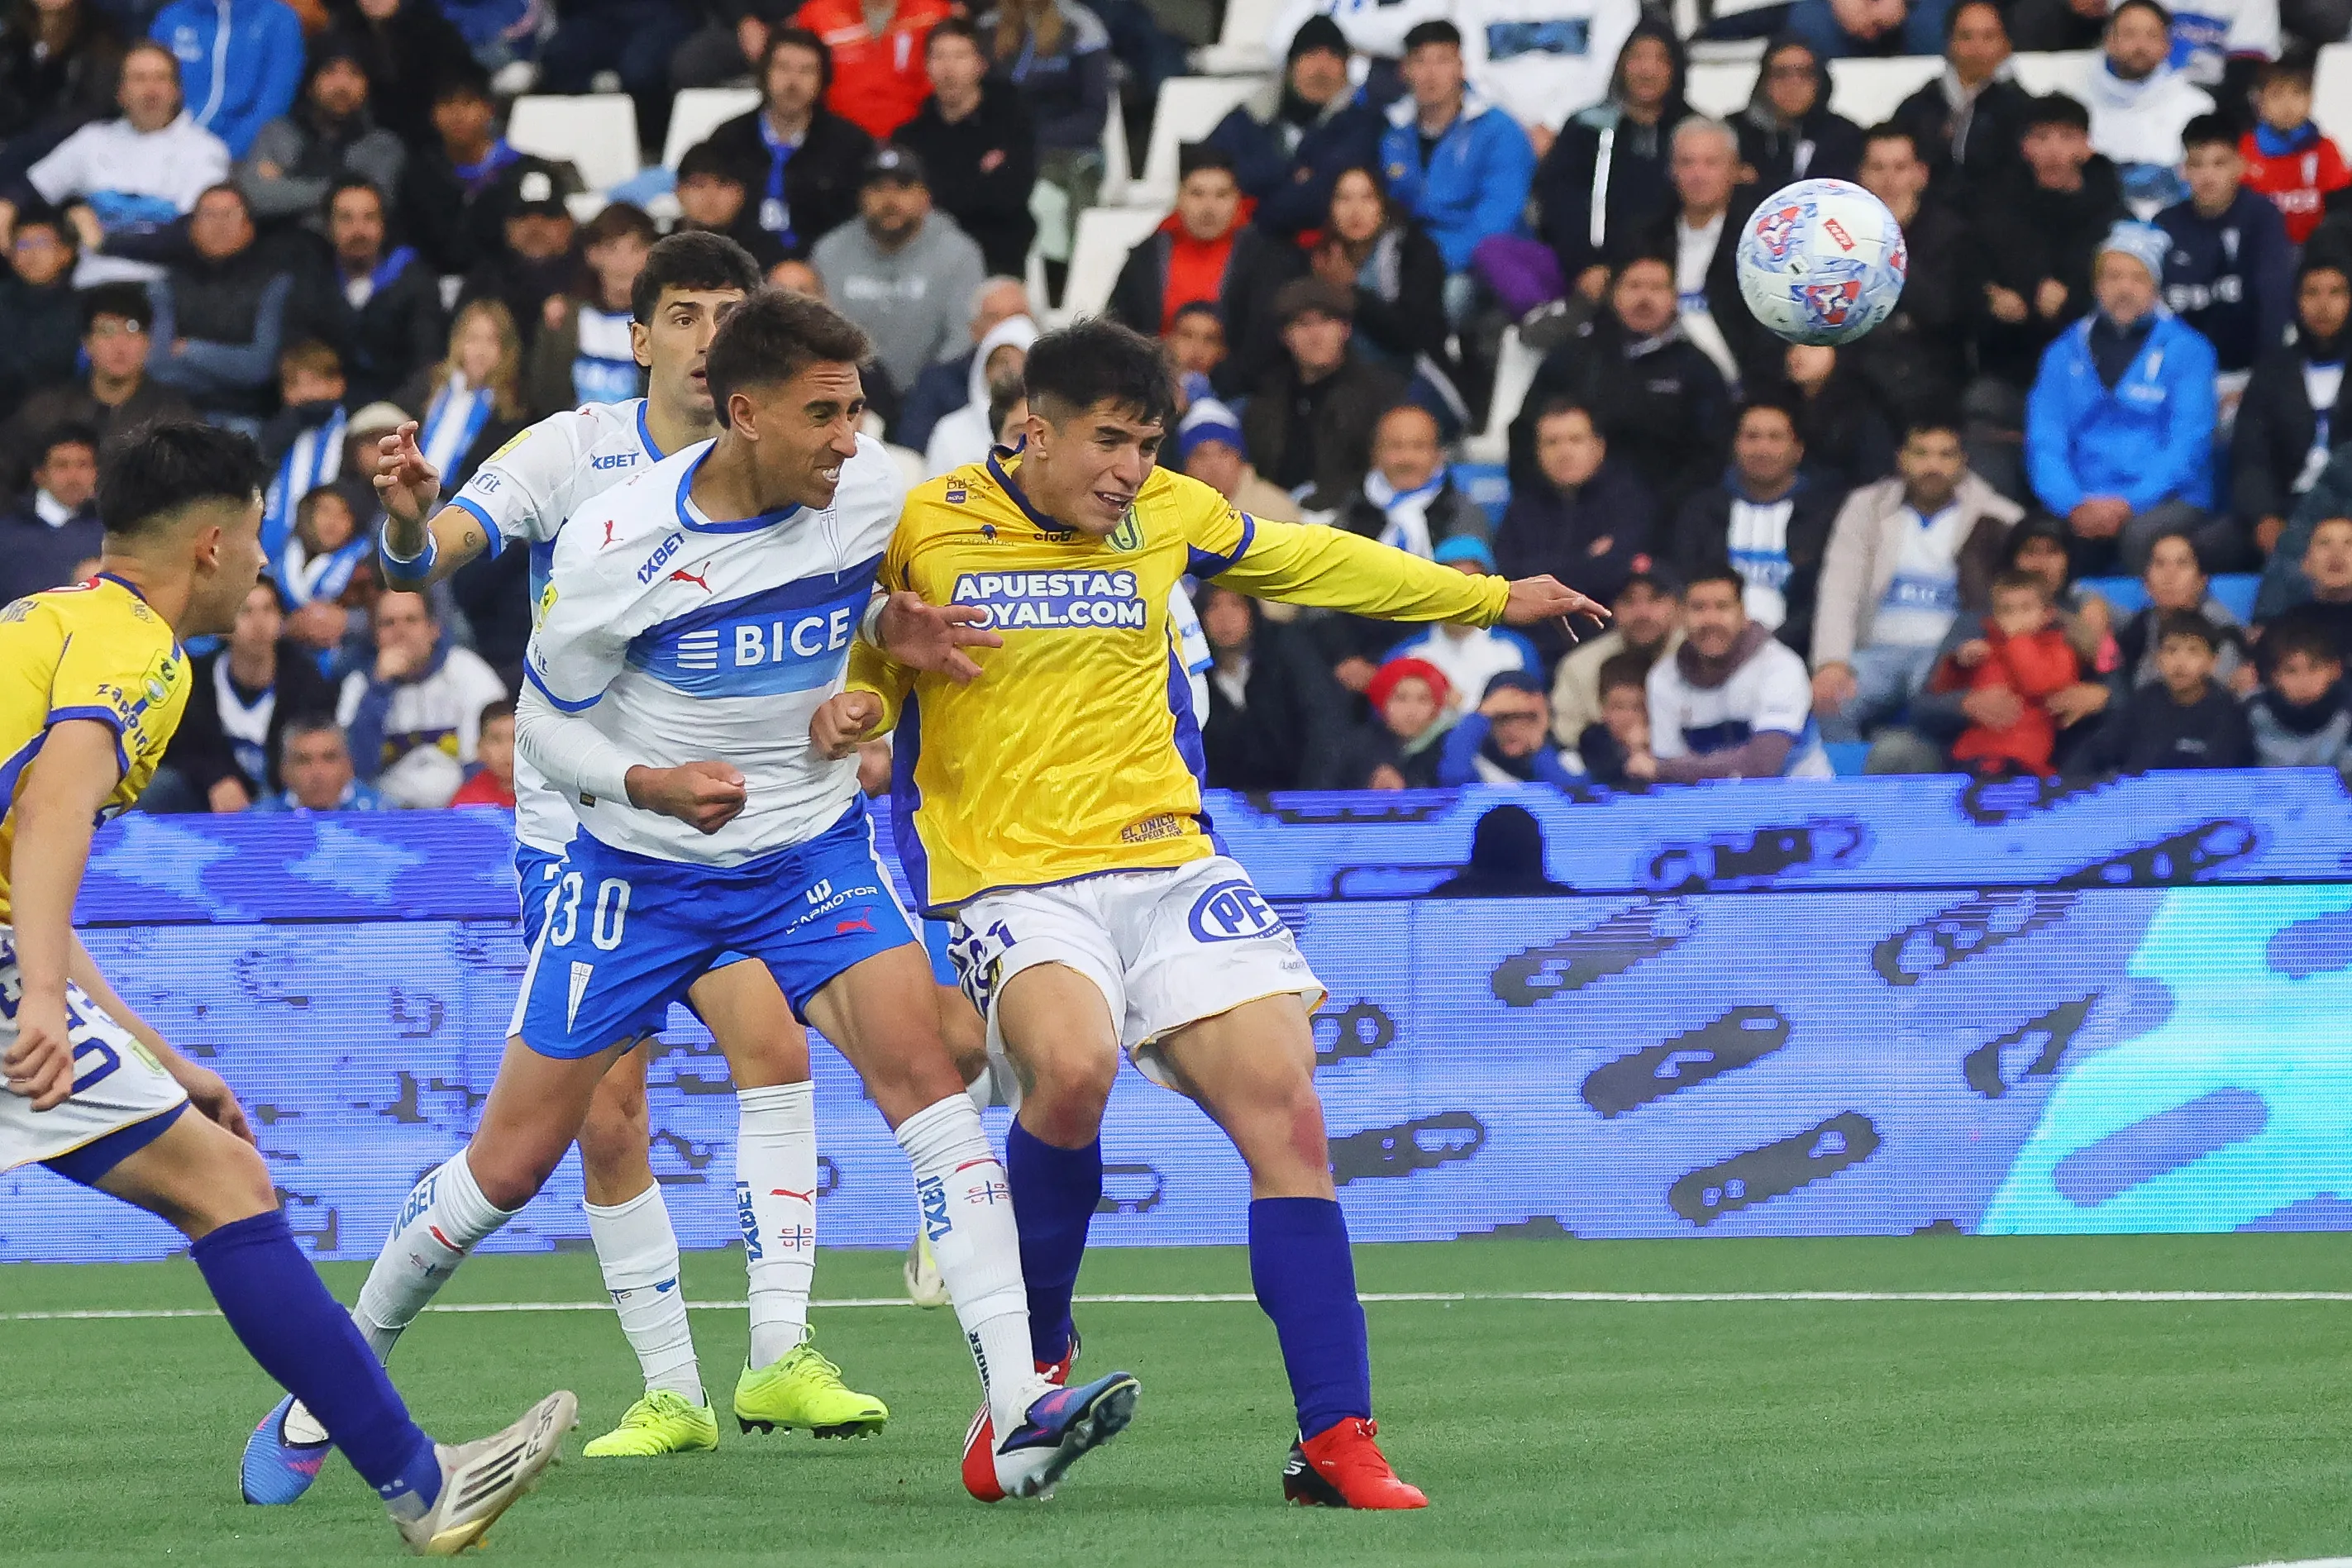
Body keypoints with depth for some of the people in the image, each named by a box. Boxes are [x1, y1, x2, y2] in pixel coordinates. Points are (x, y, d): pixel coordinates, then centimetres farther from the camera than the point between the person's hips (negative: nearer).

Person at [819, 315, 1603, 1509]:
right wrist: (854, 708, -12)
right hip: (1011, 877, -4)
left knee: (1285, 1113, -11)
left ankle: (1336, 1443, -6)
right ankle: (1037, 1358, -10)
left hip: (1166, 863, 4)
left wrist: (1492, 597, 33)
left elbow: (1316, 561, 24)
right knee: (1073, 1062, -33)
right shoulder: (929, 526, -3)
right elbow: (871, 658, 12)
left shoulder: (1171, 515, 7)